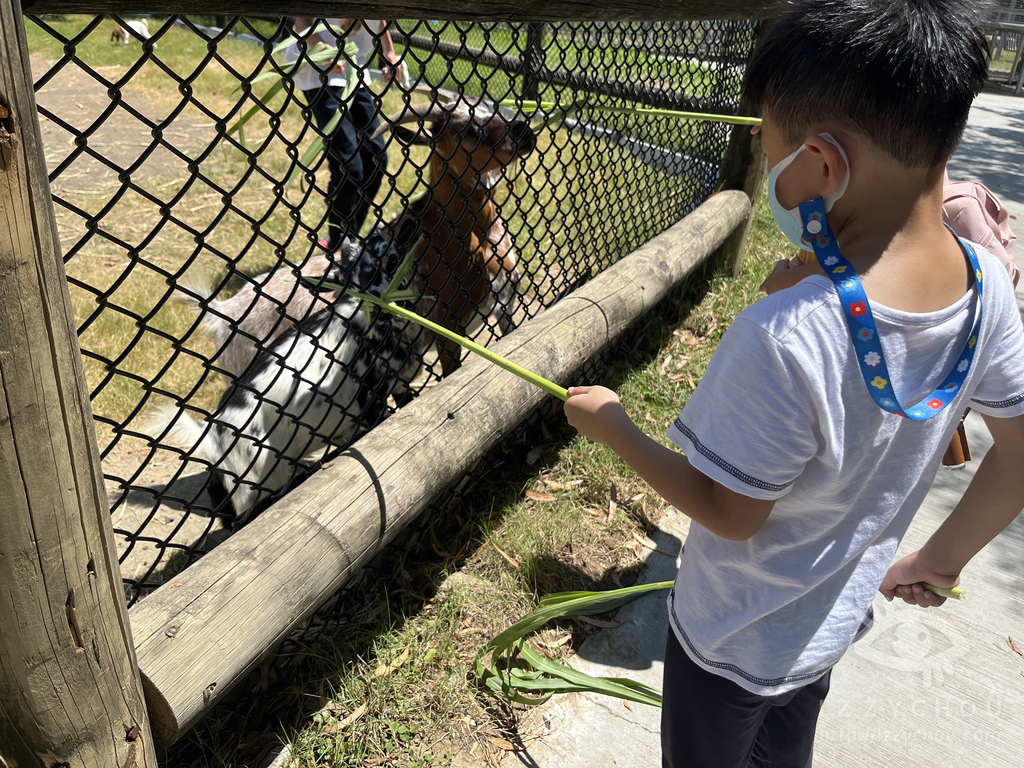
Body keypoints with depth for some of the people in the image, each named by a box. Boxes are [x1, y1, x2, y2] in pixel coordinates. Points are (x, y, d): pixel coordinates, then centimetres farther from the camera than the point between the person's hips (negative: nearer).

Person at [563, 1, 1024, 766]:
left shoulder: (785, 338, -39)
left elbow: (732, 514, -25)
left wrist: (611, 426, -13)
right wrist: (942, 559, 12)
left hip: (735, 638, -5)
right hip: (833, 623, 6)